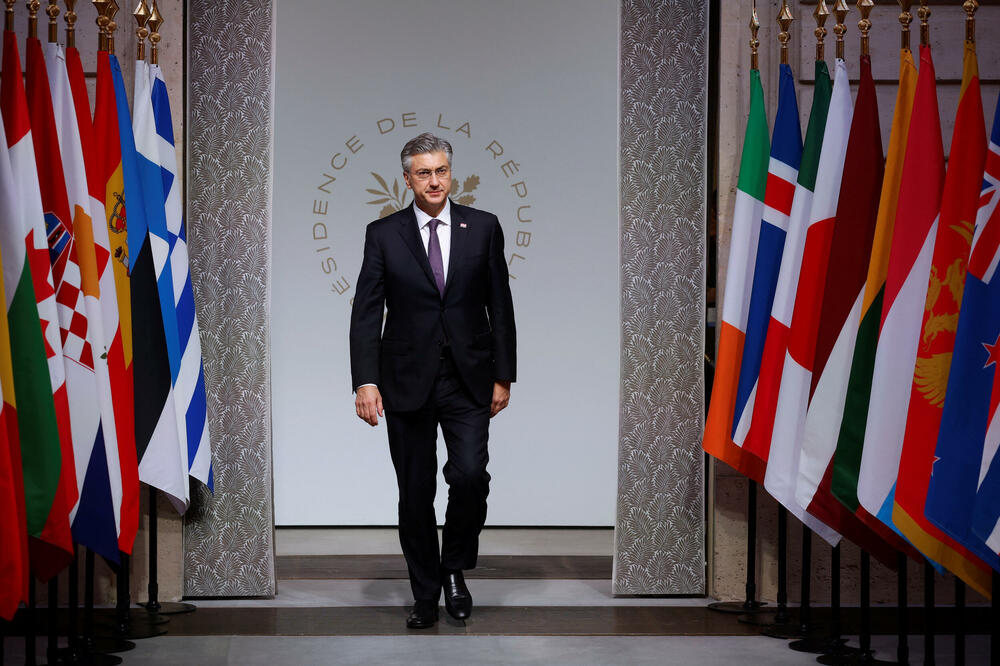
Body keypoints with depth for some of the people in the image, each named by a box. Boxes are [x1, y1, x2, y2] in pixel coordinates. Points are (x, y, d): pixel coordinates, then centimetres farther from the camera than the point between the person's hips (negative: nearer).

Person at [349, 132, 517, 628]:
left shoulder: (483, 227, 4)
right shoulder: (383, 234, 2)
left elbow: (500, 306, 6)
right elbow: (366, 313, -1)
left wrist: (503, 376, 2)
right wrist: (365, 381, -11)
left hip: (469, 380, 0)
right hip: (407, 380, 0)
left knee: (470, 476, -15)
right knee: (415, 492, 5)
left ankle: (455, 569, 11)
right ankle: (425, 595, 19)